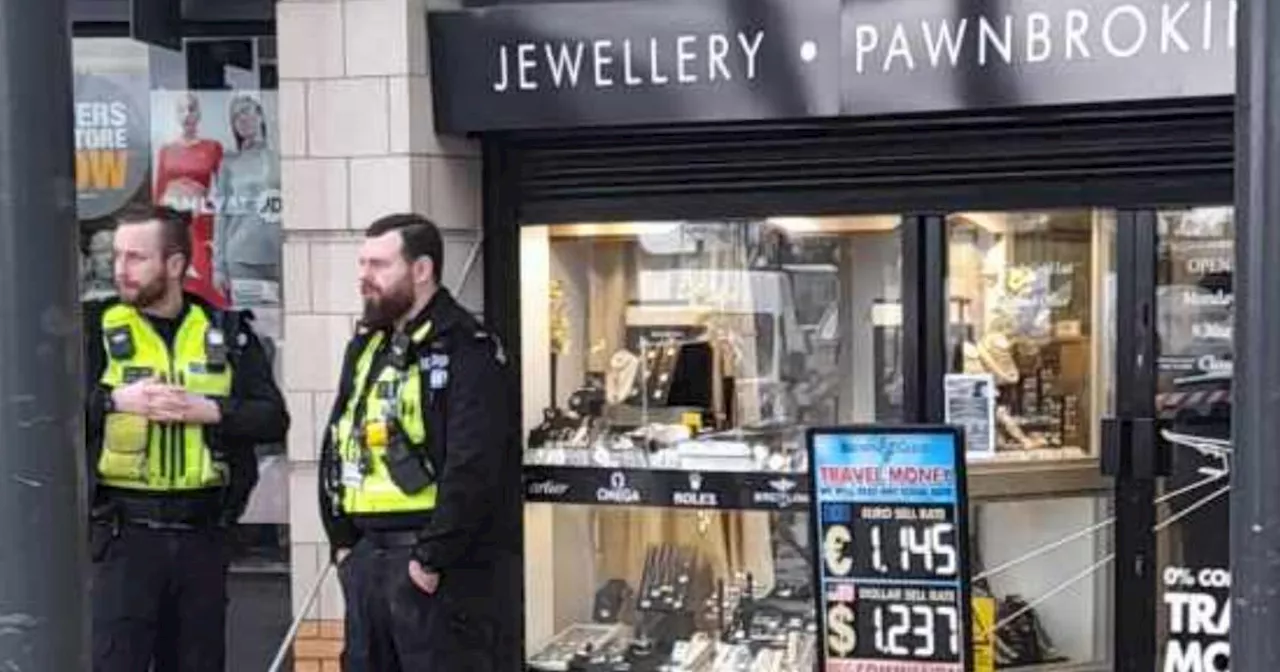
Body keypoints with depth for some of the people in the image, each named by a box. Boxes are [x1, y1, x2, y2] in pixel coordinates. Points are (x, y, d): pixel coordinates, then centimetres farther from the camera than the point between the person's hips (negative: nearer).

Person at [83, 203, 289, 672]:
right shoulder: (95, 328, 3)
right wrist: (114, 400, -19)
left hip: (203, 530, 2)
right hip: (125, 529, -2)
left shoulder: (227, 333, 7)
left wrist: (211, 410, -13)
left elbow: (273, 418, 2)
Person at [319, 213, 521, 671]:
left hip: (442, 567, -8)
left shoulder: (465, 351, -12)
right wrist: (342, 540, 11)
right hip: (368, 556, 8)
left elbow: (473, 469, -20)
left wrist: (433, 558, -19)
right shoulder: (365, 347, 15)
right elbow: (338, 444, 19)